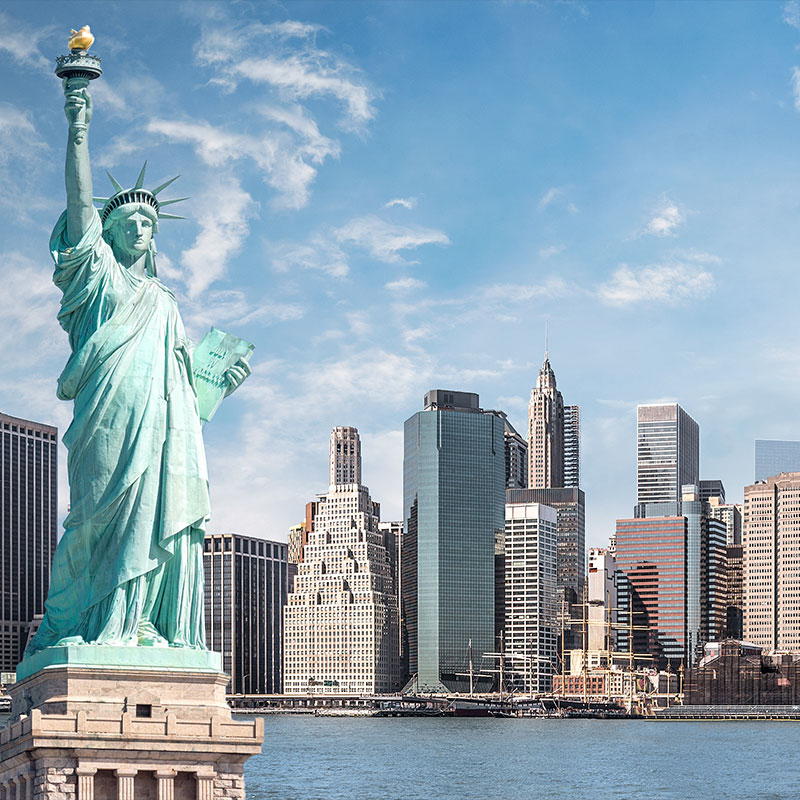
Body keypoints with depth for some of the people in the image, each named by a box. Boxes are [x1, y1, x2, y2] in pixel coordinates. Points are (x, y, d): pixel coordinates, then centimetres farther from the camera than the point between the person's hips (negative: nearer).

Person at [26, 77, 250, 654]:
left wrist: (221, 383, 16)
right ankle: (76, 627, -20)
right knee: (109, 515, -17)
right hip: (113, 422, -6)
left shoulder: (164, 303, 32)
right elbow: (82, 205, 3)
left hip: (169, 428, 6)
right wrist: (79, 130, -4)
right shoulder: (97, 273, 16)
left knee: (165, 523, -7)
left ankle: (146, 628, -12)